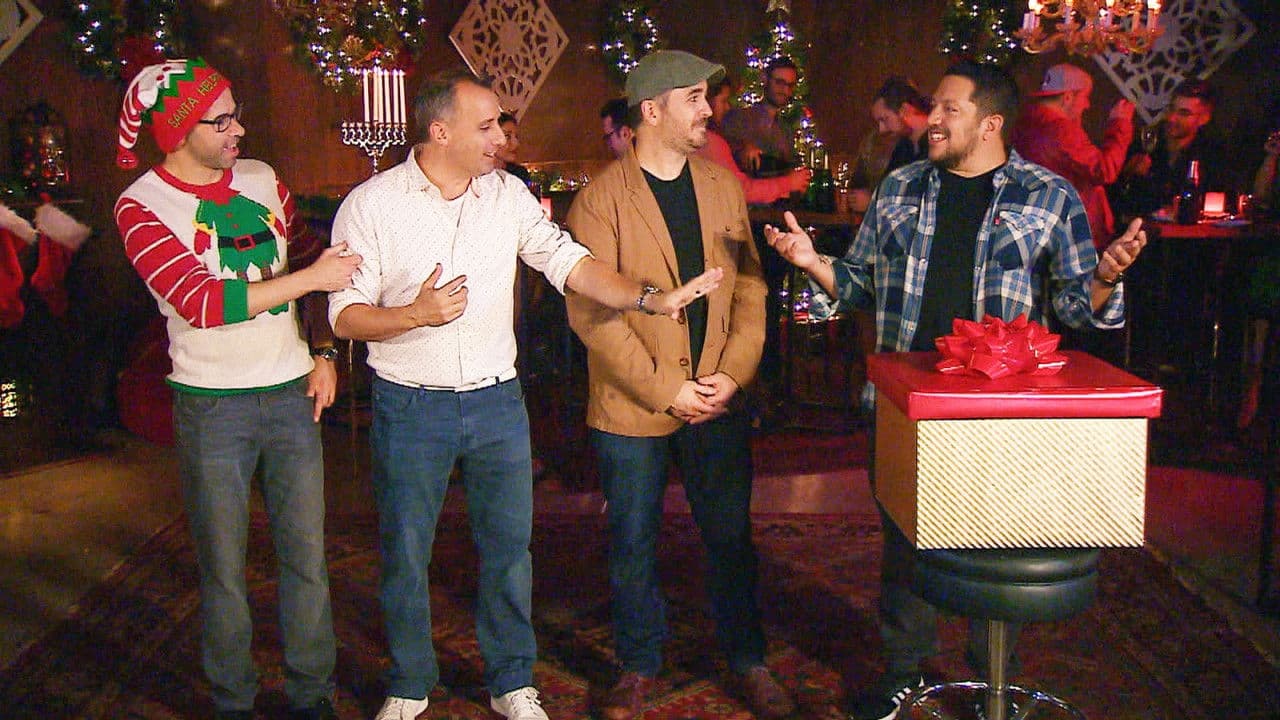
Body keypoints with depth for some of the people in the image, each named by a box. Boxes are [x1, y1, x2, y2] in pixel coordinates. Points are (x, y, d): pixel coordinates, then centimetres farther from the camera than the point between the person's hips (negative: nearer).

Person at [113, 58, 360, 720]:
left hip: (291, 393, 4)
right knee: (223, 570, 9)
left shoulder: (261, 179, 5)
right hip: (211, 408, -3)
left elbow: (308, 264, 16)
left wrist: (322, 352, 6)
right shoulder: (141, 206, -9)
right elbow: (200, 301, -21)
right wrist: (312, 278, -22)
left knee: (307, 558, 9)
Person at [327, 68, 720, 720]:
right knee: (405, 555, 9)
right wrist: (417, 314, -23)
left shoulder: (508, 194, 2)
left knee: (508, 546, 10)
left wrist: (649, 298, -14)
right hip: (410, 407, -2)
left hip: (497, 400, 3)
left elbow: (568, 261, -2)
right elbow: (344, 315, -7)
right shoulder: (371, 204, -8)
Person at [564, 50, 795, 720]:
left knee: (731, 536, 13)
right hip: (629, 410, -3)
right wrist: (666, 390, -16)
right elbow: (589, 311, -15)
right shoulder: (601, 199, -9)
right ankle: (638, 665, 30)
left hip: (718, 405, 4)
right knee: (632, 543, 11)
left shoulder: (722, 186, 6)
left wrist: (733, 374, -7)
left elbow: (749, 287, 6)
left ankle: (747, 660, 31)